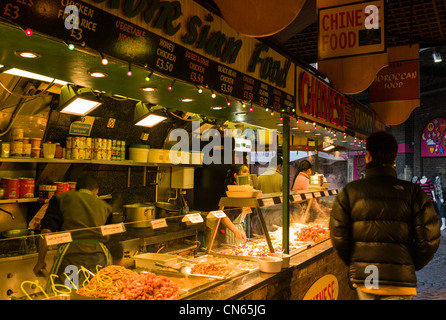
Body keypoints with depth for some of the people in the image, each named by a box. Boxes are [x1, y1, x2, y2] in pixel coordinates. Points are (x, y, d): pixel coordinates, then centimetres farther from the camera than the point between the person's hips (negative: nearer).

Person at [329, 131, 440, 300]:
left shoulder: (349, 191, -3)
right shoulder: (412, 192, -4)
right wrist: (411, 265, 9)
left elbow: (338, 236, -5)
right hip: (399, 279, -2)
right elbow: (429, 238, -7)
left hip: (362, 276, 2)